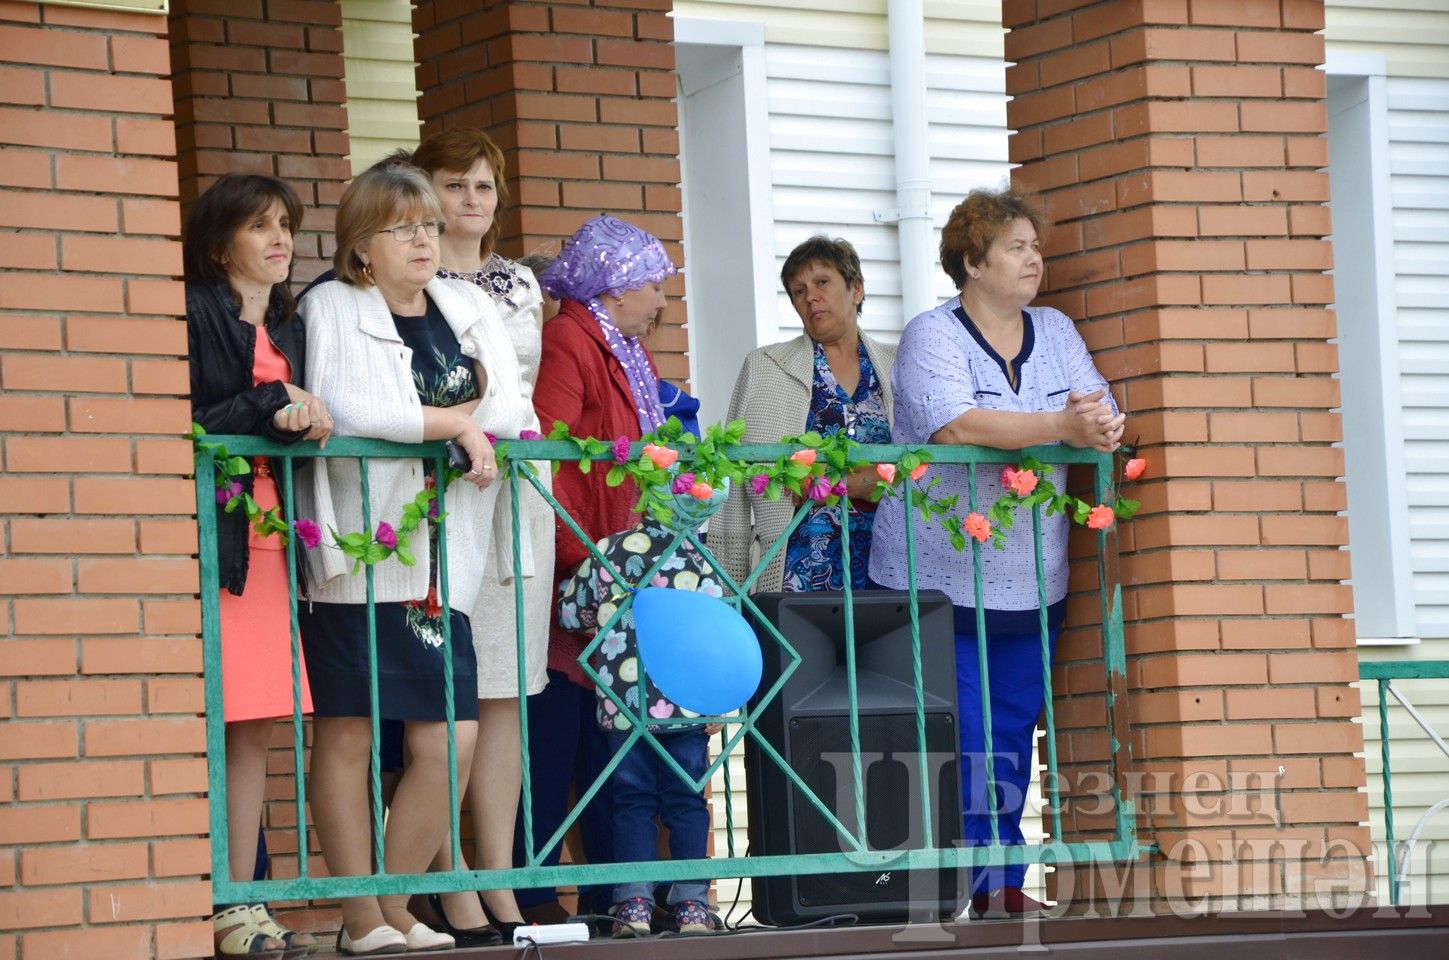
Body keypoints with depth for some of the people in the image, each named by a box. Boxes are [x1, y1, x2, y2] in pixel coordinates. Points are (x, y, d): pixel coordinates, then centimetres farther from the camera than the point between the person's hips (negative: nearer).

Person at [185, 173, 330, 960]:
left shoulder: (288, 329, 21)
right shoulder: (194, 312, -3)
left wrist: (308, 417, 5)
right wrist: (271, 408, -14)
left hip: (266, 532, 8)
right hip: (208, 526, -8)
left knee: (255, 726, 6)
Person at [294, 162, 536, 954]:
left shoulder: (471, 310, 16)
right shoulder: (331, 308, -1)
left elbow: (512, 412, 7)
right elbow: (344, 411, -16)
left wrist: (477, 422, -11)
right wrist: (456, 422, -11)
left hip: (439, 559, 5)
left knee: (450, 740, -2)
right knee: (347, 734, -3)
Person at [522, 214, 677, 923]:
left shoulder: (629, 355, 21)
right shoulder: (567, 345, -10)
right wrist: (583, 561, -22)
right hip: (571, 586, -9)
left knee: (610, 738, 10)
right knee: (556, 737, -6)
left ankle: (610, 893, 14)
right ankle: (536, 897, -3)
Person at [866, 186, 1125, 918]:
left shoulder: (1056, 333, 13)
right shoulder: (932, 337, -7)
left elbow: (1104, 417, 5)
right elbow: (955, 425, -24)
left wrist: (1101, 427, -21)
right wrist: (1060, 426, -27)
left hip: (1030, 582, 6)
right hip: (940, 580, -6)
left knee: (1013, 735, 7)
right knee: (959, 739, -8)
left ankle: (1004, 885, 12)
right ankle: (963, 883, -4)